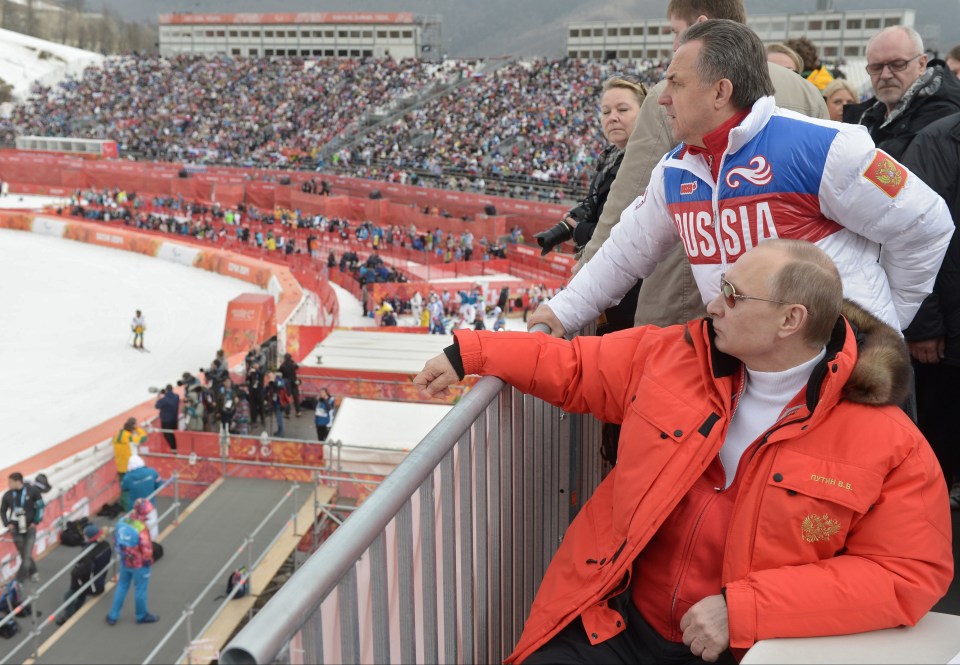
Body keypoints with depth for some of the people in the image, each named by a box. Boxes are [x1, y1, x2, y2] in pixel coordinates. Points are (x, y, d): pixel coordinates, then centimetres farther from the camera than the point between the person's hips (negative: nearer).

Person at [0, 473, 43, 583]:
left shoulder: (32, 491, -11)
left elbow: (40, 506, -1)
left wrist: (36, 522, -5)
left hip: (30, 528, -2)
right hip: (16, 529, 2)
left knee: (27, 555, -8)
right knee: (24, 555, 8)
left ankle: (20, 578, 0)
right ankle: (33, 573, 26)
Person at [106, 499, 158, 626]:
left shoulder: (122, 522, -9)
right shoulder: (142, 529, -31)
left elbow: (116, 540, 5)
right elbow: (147, 549, -27)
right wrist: (148, 561, -5)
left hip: (124, 562, 6)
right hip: (140, 564, -6)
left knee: (122, 587, 21)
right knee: (140, 589, 13)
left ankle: (113, 616, 30)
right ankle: (142, 616, 32)